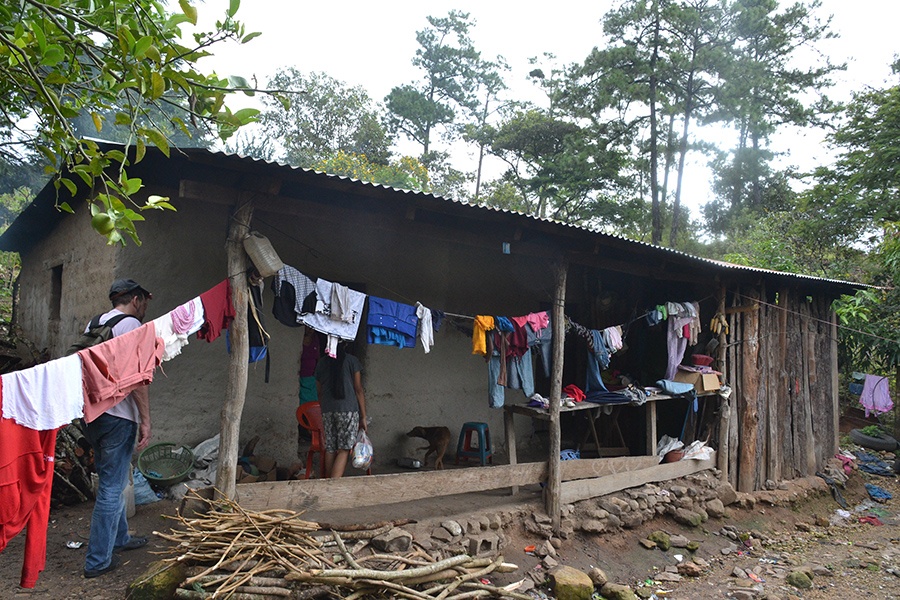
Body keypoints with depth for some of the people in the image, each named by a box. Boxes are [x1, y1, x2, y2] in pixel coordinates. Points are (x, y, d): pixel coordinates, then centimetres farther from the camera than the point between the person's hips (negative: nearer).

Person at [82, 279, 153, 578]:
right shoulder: (131, 325, -10)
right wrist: (145, 420, -13)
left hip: (91, 413, 9)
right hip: (118, 416, -9)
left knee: (111, 482, 21)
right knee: (112, 488, -1)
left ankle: (119, 538, 36)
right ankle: (98, 560, 6)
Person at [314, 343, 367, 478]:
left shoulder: (321, 363, 12)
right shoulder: (352, 361, 1)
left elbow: (319, 392, 15)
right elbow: (358, 390, 0)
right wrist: (363, 417, 3)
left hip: (327, 410, 4)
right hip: (348, 410, -4)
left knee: (330, 449, 10)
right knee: (344, 449, -4)